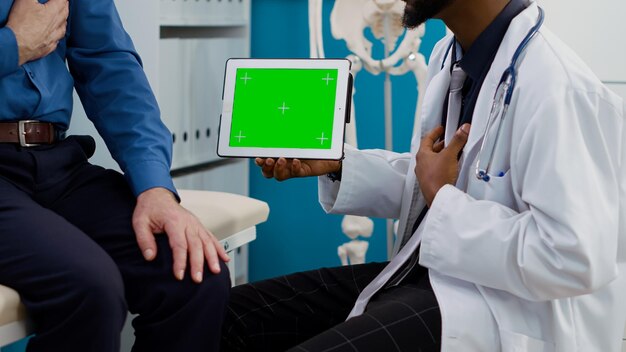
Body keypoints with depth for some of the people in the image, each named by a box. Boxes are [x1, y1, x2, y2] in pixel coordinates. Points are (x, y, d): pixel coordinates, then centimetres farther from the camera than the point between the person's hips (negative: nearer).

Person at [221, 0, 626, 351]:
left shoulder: (558, 88, -22)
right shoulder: (451, 55, 7)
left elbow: (576, 260, -28)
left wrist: (443, 200, -18)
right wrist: (337, 162, 3)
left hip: (501, 302, -9)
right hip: (427, 270, 9)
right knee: (234, 314, -1)